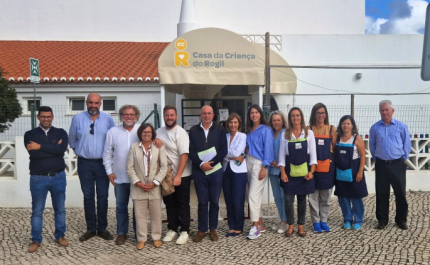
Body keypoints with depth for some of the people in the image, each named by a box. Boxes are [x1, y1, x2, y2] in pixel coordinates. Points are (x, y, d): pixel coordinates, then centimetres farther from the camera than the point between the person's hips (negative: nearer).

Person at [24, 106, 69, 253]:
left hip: (58, 177, 1)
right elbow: (33, 153, -16)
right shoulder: (30, 134, 1)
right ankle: (36, 240, 19)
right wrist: (54, 148, -15)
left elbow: (62, 150, -17)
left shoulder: (61, 132, 2)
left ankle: (60, 236, 26)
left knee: (60, 209, 11)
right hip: (38, 178, -1)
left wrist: (41, 146, -17)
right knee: (37, 211, 7)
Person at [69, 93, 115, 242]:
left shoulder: (108, 119, 0)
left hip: (103, 162, 0)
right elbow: (72, 141, 9)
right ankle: (91, 229, 18)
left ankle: (102, 228, 16)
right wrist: (80, 151, 10)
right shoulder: (78, 119, -1)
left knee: (103, 196, 5)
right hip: (85, 163, 0)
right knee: (88, 196, 8)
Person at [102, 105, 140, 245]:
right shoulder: (113, 131, 3)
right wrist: (109, 171, 2)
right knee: (121, 206, 11)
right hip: (120, 177, 1)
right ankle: (121, 233, 25)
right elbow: (107, 153, 6)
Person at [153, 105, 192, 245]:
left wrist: (178, 176, -23)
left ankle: (184, 231, 15)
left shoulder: (181, 133, -13)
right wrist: (155, 139, -15)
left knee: (183, 203, 5)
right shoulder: (159, 132, 5)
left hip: (182, 175, -5)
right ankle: (172, 229, 26)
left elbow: (184, 155, -18)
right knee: (169, 203, 13)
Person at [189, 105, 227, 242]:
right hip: (199, 171, 0)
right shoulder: (193, 130, 5)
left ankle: (213, 229, 21)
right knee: (202, 202, 6)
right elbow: (191, 151, 0)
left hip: (215, 170, 0)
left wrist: (211, 163, -13)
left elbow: (223, 150, -3)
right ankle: (202, 230, 17)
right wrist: (201, 164, -14)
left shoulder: (220, 130, 3)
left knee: (214, 201, 8)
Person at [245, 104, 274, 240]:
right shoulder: (249, 130, 13)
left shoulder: (265, 130, -5)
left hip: (259, 164, -7)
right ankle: (260, 225, 20)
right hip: (249, 163, 7)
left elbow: (268, 149, -10)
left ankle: (255, 227, -7)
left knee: (253, 195, -13)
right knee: (255, 195, 10)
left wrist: (264, 168, -16)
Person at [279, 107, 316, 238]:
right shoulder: (285, 134, 3)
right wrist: (283, 172, -6)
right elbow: (282, 154, 2)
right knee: (288, 200, -2)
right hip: (289, 171, 0)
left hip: (303, 171, 0)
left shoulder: (309, 133, 3)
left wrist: (311, 171, -7)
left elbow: (312, 153, 1)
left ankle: (301, 226, 20)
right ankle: (290, 226, 13)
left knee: (302, 199, 8)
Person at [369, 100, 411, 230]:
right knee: (381, 194, 7)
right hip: (381, 165, 1)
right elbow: (372, 146, 12)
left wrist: (403, 159, 5)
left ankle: (401, 220, 20)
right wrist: (377, 158, 10)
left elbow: (407, 145, 5)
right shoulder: (375, 128, 3)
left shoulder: (401, 126, -1)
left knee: (400, 193, 5)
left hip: (397, 164, -1)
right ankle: (382, 220, 18)